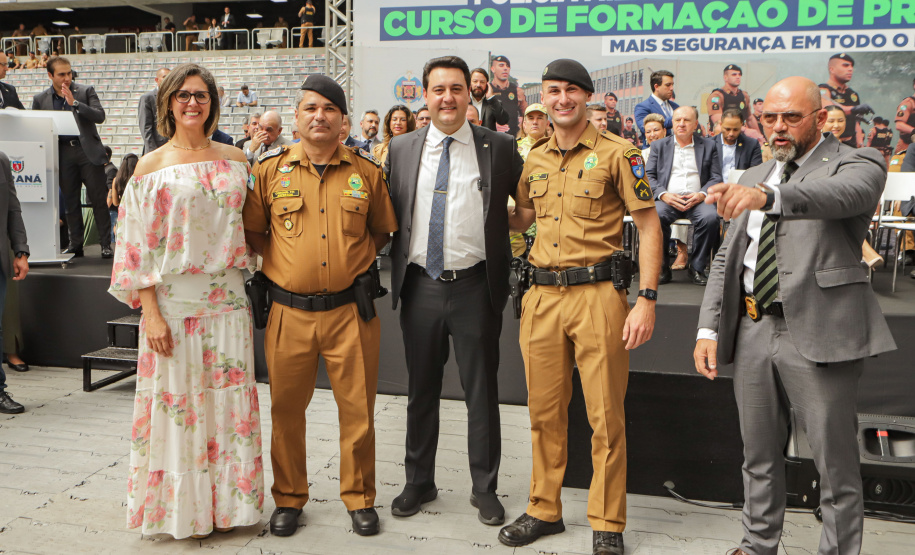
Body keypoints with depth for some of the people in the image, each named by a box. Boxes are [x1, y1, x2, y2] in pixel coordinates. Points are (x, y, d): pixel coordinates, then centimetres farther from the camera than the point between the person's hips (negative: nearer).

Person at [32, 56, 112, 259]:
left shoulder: (86, 91, 3)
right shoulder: (40, 99, 8)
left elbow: (100, 116, -10)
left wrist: (74, 102, -18)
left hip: (88, 151, -2)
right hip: (63, 154, 2)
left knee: (98, 199, -3)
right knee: (70, 201, 6)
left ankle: (106, 244, 2)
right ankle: (75, 244, 15)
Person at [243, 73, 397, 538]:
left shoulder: (366, 171, 3)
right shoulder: (269, 169, 2)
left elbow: (382, 232, 15)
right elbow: (251, 232, 11)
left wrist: (353, 260, 5)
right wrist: (285, 261, 0)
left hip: (351, 311, 0)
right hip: (289, 312, 1)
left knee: (358, 408, 6)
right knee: (286, 409, 10)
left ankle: (359, 498, 26)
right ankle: (288, 499, 29)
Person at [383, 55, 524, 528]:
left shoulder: (500, 147, 0)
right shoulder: (401, 149, 7)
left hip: (475, 288, -2)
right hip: (420, 287, 2)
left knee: (481, 391, 7)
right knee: (420, 391, 14)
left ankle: (485, 488, 23)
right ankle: (419, 481, 30)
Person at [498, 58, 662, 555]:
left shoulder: (616, 153, -3)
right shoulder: (534, 160, 12)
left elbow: (648, 225, -5)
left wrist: (646, 300, -12)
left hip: (597, 294, -4)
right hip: (542, 295, 5)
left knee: (605, 416, 3)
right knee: (544, 412, 13)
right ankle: (544, 510, 28)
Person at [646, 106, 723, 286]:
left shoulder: (708, 146, 17)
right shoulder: (659, 146, 17)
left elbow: (716, 178, 9)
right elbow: (649, 176, 8)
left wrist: (702, 194, -12)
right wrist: (663, 194, -12)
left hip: (697, 200, 0)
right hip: (667, 199, 0)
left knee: (710, 217, -33)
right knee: (655, 216, -34)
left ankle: (697, 267, -15)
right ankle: (662, 268, -16)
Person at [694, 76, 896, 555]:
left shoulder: (856, 164, -1)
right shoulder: (752, 178, 17)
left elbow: (842, 195, -27)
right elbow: (726, 259, 16)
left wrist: (767, 197, -45)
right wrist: (708, 328, 6)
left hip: (818, 334, -5)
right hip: (752, 331, 6)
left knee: (836, 465, 4)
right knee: (759, 458, 16)